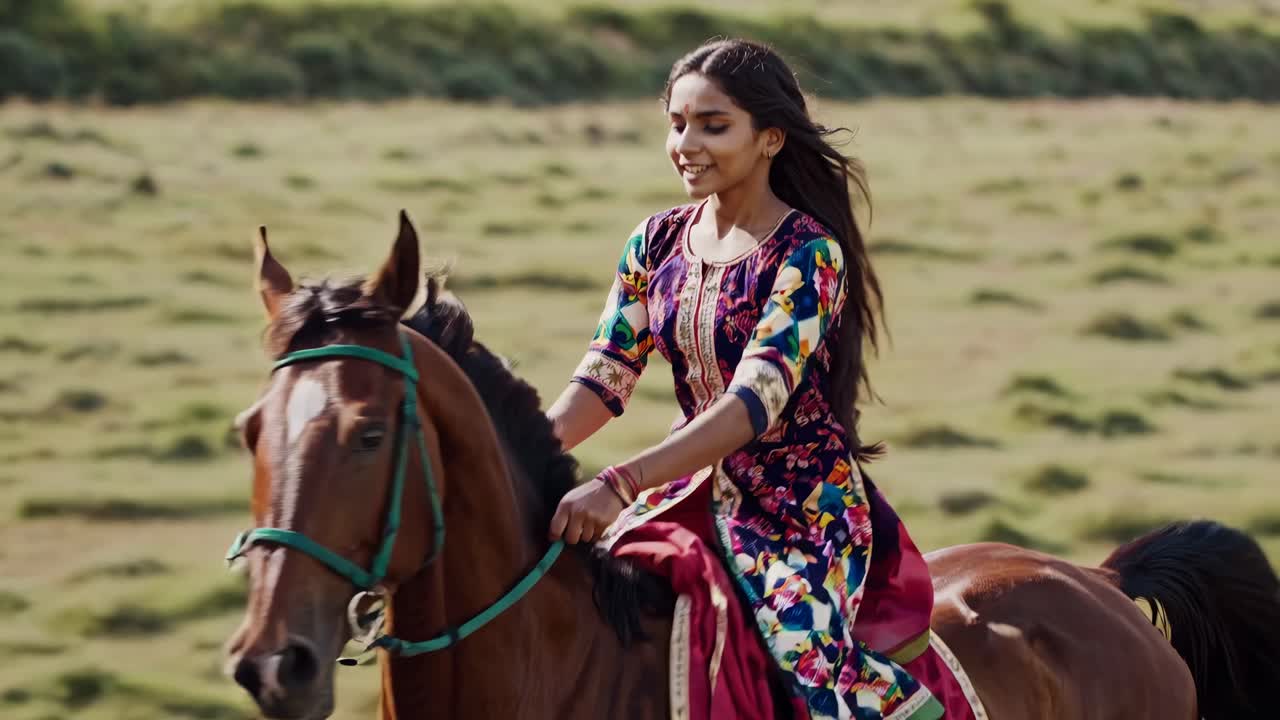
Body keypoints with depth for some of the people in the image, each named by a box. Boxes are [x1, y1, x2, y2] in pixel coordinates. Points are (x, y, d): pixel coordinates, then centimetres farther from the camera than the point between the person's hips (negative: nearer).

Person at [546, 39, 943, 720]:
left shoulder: (810, 255, -14)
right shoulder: (656, 244, 6)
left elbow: (755, 403, -24)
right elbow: (602, 378, 1)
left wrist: (620, 484, -35)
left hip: (806, 507, -7)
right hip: (694, 492, 7)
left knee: (799, 646, -31)